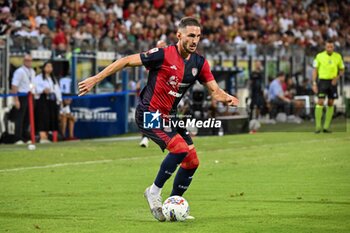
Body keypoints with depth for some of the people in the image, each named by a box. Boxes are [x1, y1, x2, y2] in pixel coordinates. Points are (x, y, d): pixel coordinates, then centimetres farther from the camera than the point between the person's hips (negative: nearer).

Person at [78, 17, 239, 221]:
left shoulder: (200, 63, 2)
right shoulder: (163, 55, -17)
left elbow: (215, 91, 2)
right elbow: (126, 61, -12)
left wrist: (227, 98, -22)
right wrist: (95, 79, -14)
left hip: (170, 116, 7)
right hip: (149, 114, -7)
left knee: (192, 161, 0)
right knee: (180, 149, -25)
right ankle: (154, 192, -8)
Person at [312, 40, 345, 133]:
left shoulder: (338, 56, 4)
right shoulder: (319, 56, -3)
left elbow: (342, 70, 12)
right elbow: (315, 70, 0)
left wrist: (337, 77, -8)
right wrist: (314, 83, -8)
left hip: (333, 82, 3)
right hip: (322, 81, -3)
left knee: (331, 104, 3)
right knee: (320, 102, -11)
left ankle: (326, 127, 9)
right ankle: (318, 126, -8)